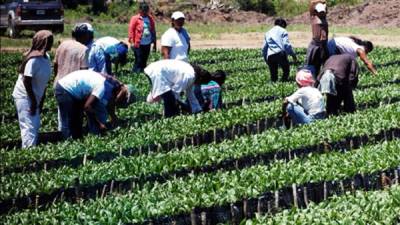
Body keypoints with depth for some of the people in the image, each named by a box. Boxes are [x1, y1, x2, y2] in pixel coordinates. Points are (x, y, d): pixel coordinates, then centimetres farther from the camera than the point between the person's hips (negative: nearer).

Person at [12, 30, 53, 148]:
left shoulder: (47, 58, 2)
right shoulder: (34, 60, -24)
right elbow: (26, 81, -23)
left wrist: (41, 101, 9)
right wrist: (33, 101, -18)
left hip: (35, 97, 9)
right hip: (24, 97, -9)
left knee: (35, 126, 15)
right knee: (29, 127, -9)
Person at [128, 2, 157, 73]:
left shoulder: (150, 19, 10)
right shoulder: (135, 18, -4)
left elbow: (153, 31, 15)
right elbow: (131, 30, -6)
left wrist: (154, 43, 15)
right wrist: (132, 42, -13)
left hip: (147, 44, 5)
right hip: (138, 44, -5)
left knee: (144, 61, 8)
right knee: (138, 61, -7)